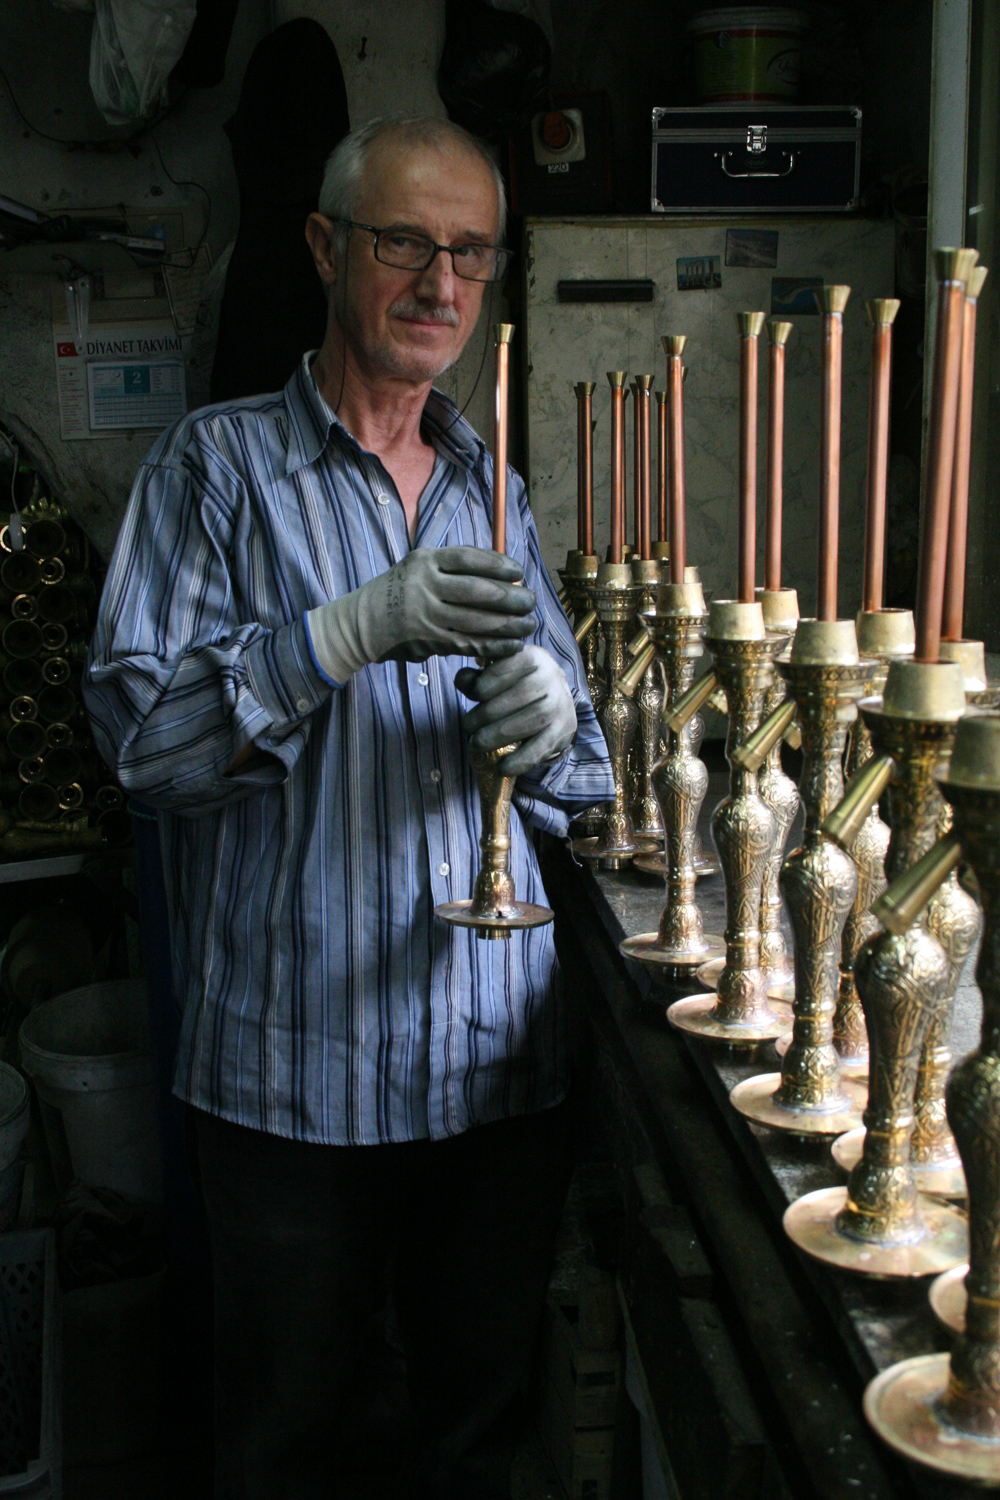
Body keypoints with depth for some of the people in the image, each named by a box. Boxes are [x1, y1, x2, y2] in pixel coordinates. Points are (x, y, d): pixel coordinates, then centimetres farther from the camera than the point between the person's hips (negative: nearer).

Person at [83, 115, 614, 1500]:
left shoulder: (498, 491, 12)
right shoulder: (219, 465, -1)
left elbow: (584, 775, 10)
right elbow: (139, 726, -14)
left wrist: (550, 718, -13)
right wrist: (362, 627, -24)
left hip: (502, 1060, 4)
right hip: (296, 1063, -4)